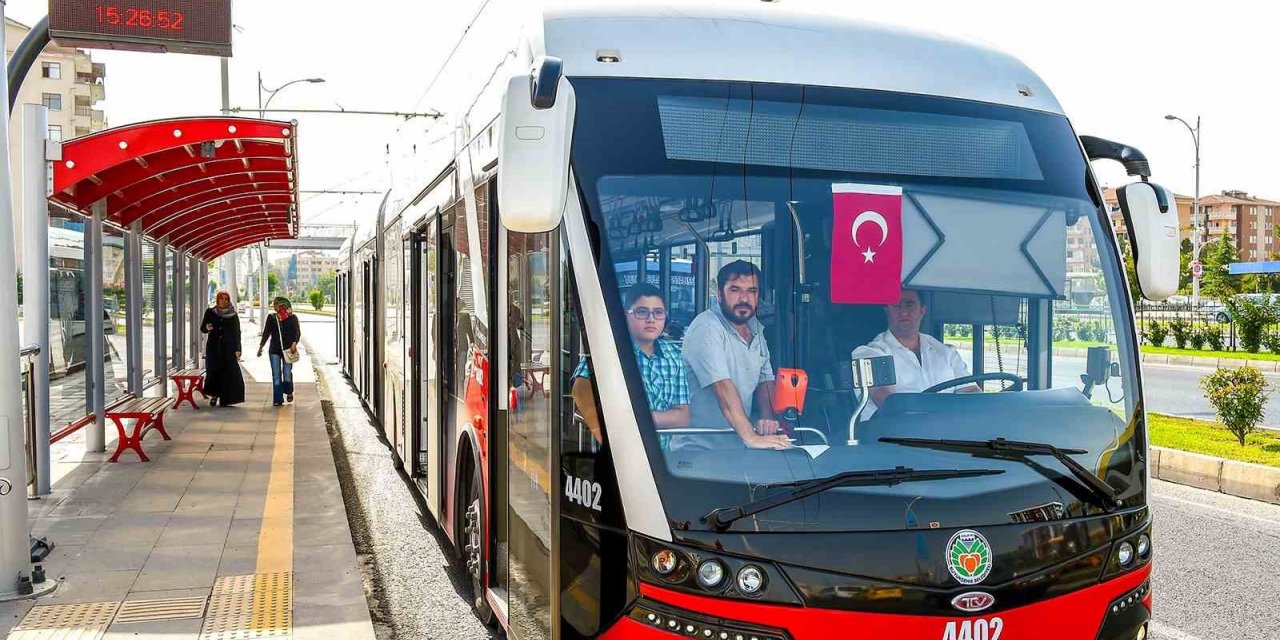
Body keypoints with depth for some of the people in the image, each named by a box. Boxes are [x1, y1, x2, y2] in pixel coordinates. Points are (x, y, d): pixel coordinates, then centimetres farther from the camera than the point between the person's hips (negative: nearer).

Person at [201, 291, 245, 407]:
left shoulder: (233, 315, 5)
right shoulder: (210, 312, 7)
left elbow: (237, 333, 5)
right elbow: (202, 328, 10)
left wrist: (237, 349, -2)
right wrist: (207, 328, -15)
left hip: (228, 349, 0)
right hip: (213, 348, 0)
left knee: (229, 373, -8)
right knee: (213, 371, -8)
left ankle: (225, 399, -2)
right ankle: (214, 395, 6)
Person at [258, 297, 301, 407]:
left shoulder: (292, 318, 3)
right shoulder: (271, 318, 9)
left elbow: (297, 332, 0)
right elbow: (266, 333, 13)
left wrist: (294, 343, -17)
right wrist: (261, 346, 7)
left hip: (288, 349, -2)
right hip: (274, 349, 2)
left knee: (287, 373, -7)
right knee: (276, 375, 0)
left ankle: (289, 392, 22)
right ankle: (277, 399, 3)